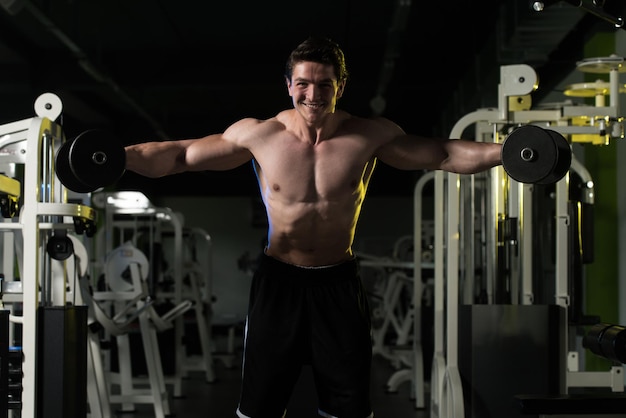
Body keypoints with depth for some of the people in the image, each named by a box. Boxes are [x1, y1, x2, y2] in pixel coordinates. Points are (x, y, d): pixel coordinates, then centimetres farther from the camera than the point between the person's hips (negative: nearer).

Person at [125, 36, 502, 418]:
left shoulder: (370, 137, -8)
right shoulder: (258, 135, -9)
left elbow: (444, 155, -5)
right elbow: (180, 155, -5)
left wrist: (503, 152, -17)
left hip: (340, 284, 1)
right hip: (278, 282, 0)